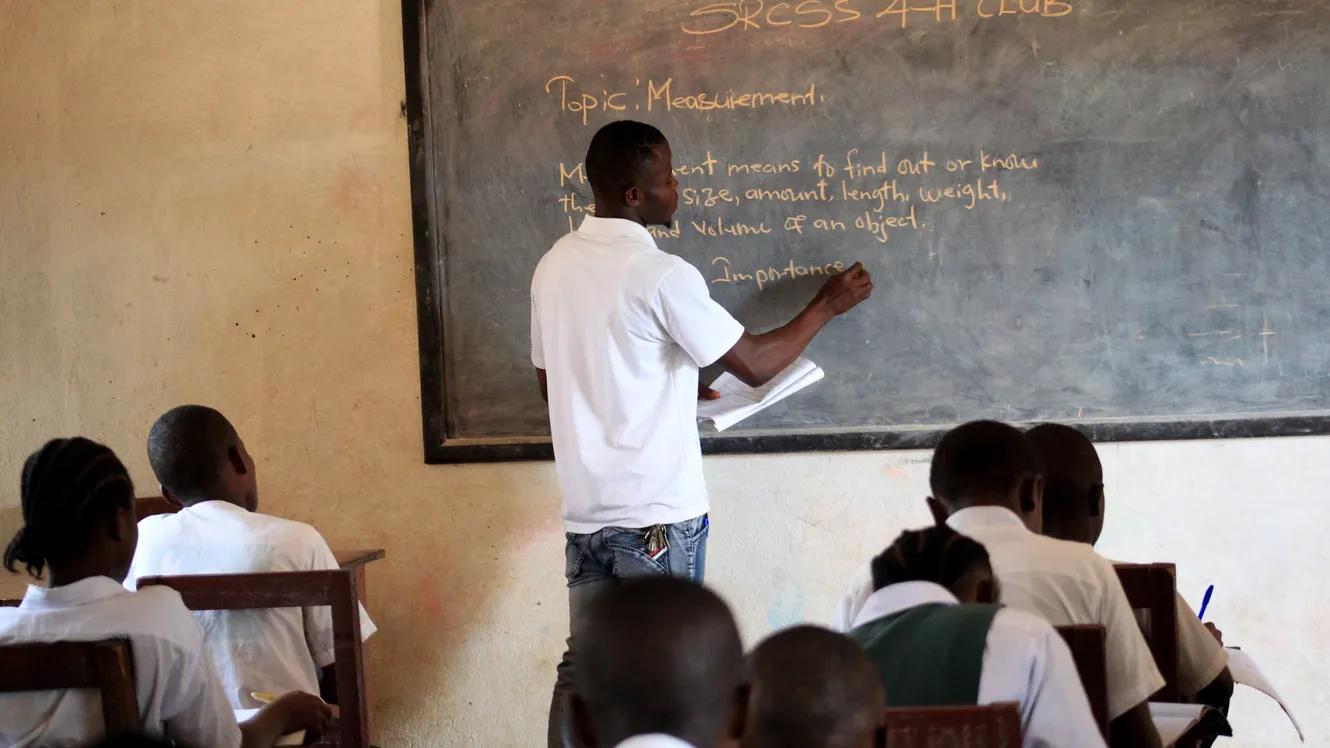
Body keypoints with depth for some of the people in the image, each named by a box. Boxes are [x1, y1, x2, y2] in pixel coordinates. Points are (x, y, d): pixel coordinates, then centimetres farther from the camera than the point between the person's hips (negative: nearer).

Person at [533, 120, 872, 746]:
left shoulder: (553, 266, 7)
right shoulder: (662, 276, -16)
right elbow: (754, 365, -9)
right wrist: (826, 305, 6)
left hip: (586, 511, 7)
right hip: (657, 515, -7)